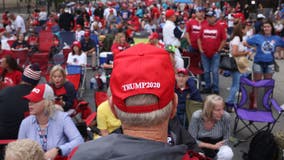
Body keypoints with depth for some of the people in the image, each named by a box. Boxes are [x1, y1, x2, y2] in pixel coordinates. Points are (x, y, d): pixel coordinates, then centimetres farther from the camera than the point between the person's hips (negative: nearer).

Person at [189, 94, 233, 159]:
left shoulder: (225, 116, -22)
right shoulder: (197, 116, -24)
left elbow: (225, 139, -6)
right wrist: (213, 146, -18)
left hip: (217, 145, 2)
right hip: (201, 146, -1)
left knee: (228, 154, -29)